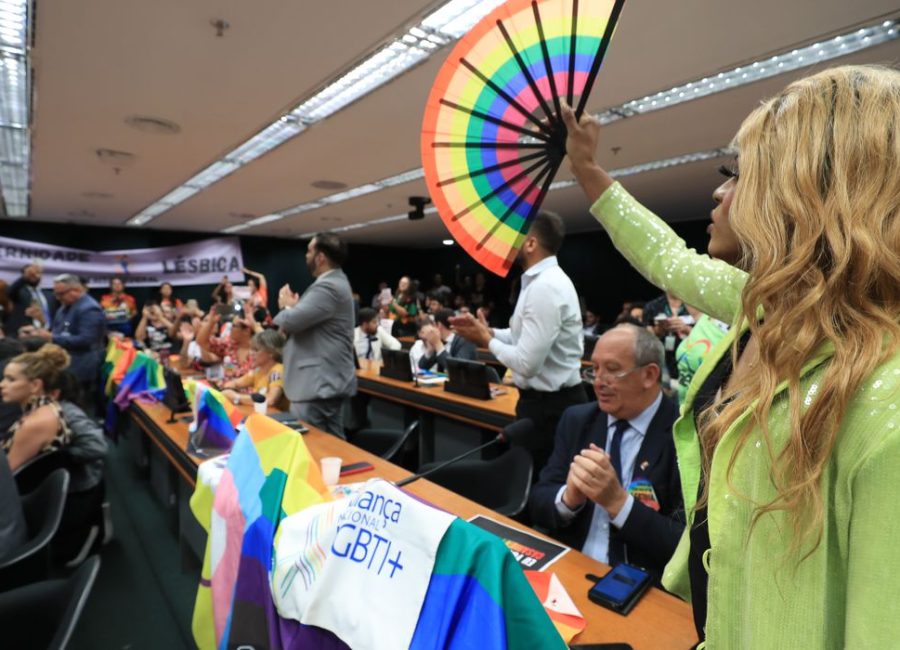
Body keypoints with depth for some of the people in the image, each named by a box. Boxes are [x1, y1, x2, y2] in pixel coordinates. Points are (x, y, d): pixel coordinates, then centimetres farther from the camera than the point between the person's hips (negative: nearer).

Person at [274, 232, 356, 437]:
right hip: (328, 380, 11)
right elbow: (305, 320, 20)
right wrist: (293, 306, -1)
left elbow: (290, 321, -24)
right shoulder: (334, 282, 16)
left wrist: (287, 306, 0)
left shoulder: (328, 287, -19)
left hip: (319, 384, -11)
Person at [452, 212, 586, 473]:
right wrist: (488, 330, 4)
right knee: (530, 473, 23)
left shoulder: (545, 286, -25)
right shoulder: (543, 279, 8)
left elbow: (527, 363, -27)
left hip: (550, 406, -10)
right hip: (547, 400, 10)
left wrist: (487, 341, -12)